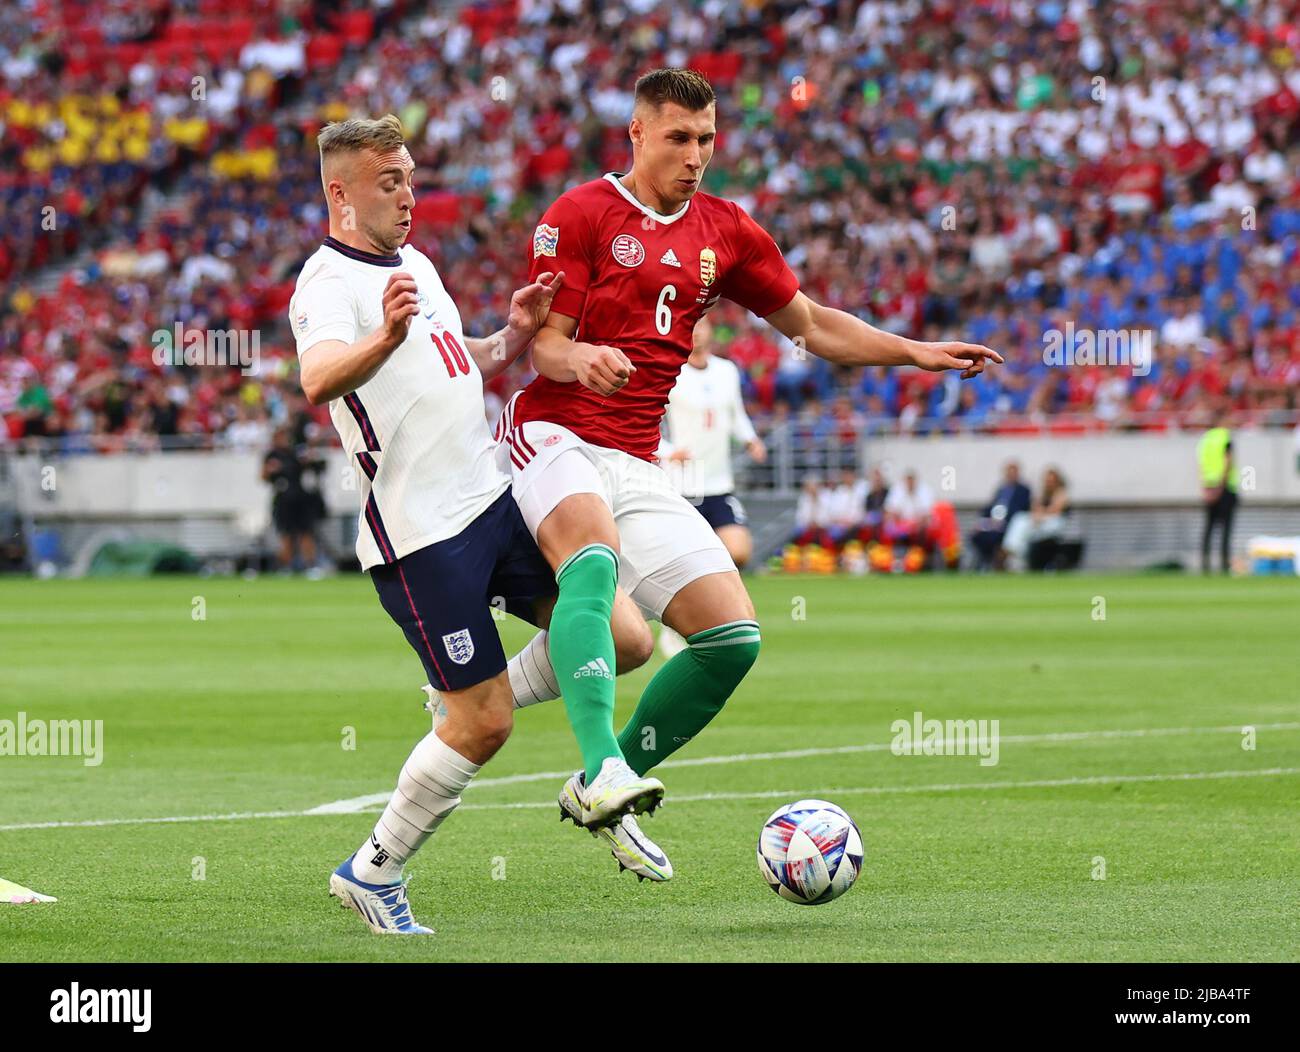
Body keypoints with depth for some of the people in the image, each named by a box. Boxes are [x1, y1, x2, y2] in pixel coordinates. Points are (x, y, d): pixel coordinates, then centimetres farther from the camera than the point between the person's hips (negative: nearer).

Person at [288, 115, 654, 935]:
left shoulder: (414, 265, 16)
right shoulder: (330, 282, -13)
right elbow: (319, 380, -34)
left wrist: (516, 334, 11)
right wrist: (387, 334, -53)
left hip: (496, 497, 8)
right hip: (422, 534, -8)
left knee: (625, 639, 1)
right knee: (483, 725, -7)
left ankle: (478, 699, 20)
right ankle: (374, 871, 10)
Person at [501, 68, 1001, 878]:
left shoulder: (727, 233, 14)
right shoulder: (580, 216, -2)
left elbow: (810, 325, 24)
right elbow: (543, 342, -7)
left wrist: (917, 353, 15)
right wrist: (582, 358, -31)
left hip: (635, 466, 6)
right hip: (554, 437, -6)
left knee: (733, 639, -5)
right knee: (595, 554, -38)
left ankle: (606, 795, 10)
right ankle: (601, 768, -50)